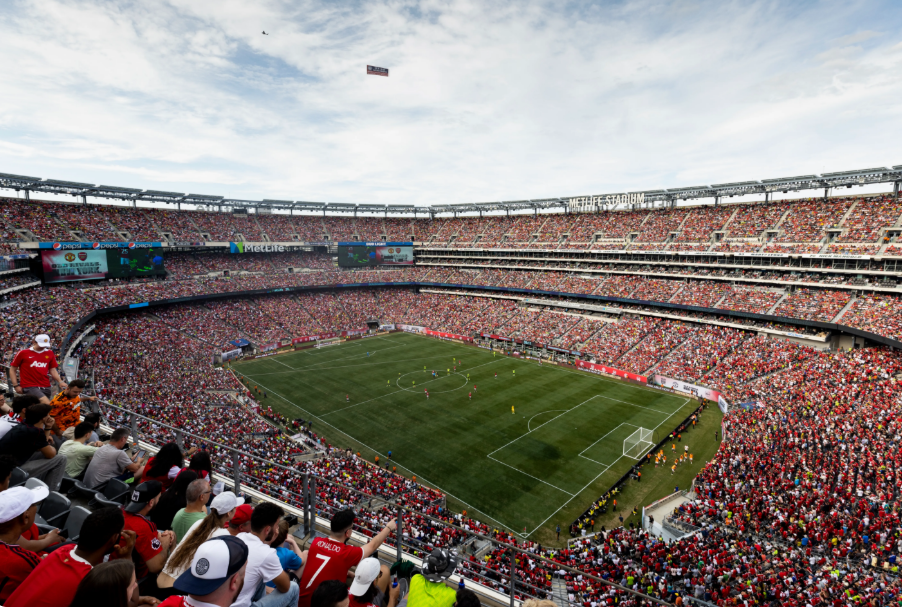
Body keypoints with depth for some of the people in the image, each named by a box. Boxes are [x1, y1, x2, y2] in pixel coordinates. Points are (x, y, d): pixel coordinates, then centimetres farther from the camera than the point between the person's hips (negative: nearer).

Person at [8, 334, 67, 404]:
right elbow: (12, 369, 8)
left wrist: (60, 381, -2)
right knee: (48, 405, -26)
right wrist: (16, 385, 1)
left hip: (45, 387, 4)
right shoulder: (23, 353, 1)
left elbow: (52, 370, 13)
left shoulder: (50, 353, 9)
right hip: (29, 386, -4)